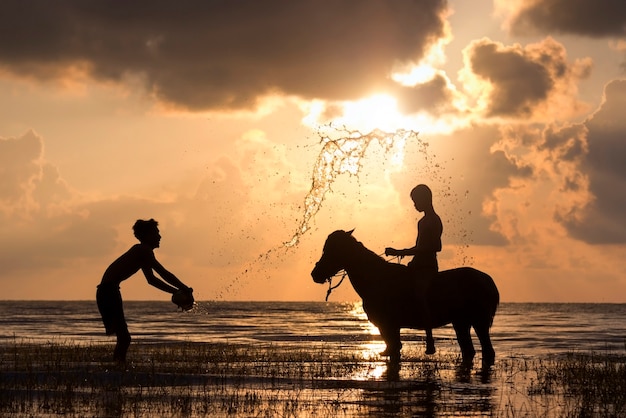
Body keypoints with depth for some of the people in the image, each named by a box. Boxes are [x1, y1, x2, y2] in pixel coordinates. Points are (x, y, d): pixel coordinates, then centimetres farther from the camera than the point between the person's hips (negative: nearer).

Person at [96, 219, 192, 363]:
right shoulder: (143, 250, -10)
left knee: (123, 338, 15)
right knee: (123, 338, -13)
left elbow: (151, 279, 27)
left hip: (106, 292, 10)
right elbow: (163, 274, -15)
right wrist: (185, 289, -7)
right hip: (109, 291, -10)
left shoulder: (141, 252, 20)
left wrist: (176, 291, 21)